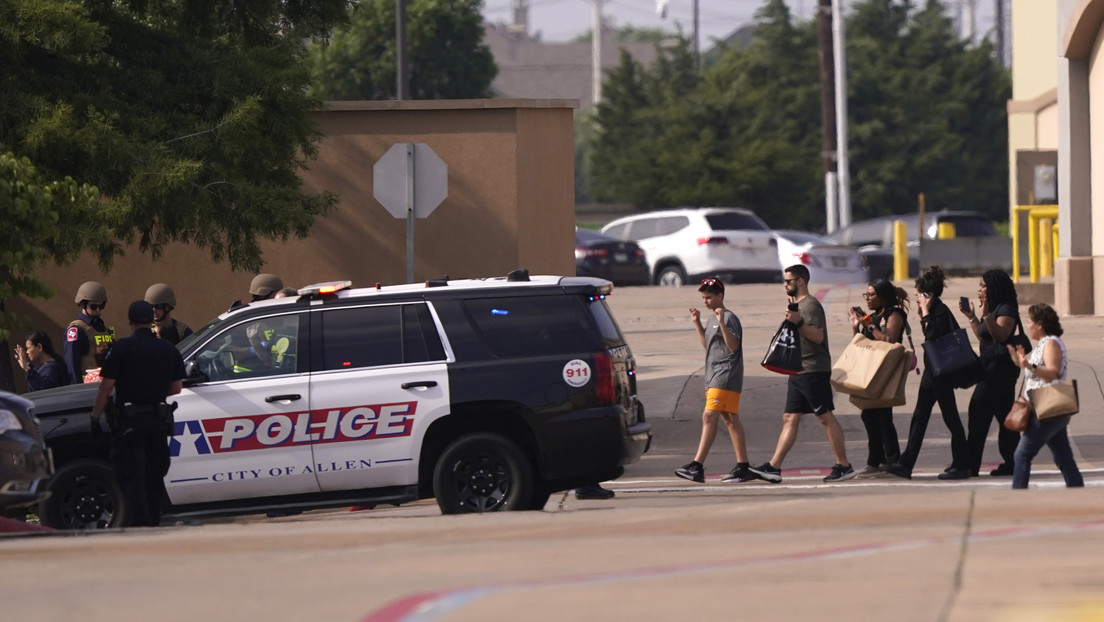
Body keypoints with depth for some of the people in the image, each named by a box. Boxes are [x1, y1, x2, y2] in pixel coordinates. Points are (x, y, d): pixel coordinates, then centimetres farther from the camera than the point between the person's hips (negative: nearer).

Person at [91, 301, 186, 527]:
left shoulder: (121, 349, -8)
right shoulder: (169, 350, 7)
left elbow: (106, 388, -9)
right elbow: (176, 388, 14)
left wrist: (95, 416, -1)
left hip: (129, 422, -5)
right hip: (159, 421, 5)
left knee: (130, 477, -5)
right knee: (154, 476, 15)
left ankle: (137, 523, -14)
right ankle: (153, 523, 18)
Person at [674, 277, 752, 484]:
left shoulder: (729, 318, -11)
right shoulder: (712, 318, 18)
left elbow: (733, 346, -19)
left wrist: (721, 323, -28)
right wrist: (697, 323, 19)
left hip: (726, 375, -10)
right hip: (714, 375, 10)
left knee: (709, 416, -15)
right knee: (729, 419, 9)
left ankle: (697, 466, -21)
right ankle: (743, 466, 11)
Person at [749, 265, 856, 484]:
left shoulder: (811, 305, -11)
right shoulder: (797, 305, 19)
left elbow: (818, 336, -20)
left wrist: (798, 322, -29)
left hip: (814, 370, -10)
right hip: (798, 372, 10)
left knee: (826, 417, -7)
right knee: (790, 419, 5)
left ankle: (844, 466, -4)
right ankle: (773, 467, 1)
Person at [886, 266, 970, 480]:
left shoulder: (940, 312, -16)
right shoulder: (934, 311, 12)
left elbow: (932, 337, -24)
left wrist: (925, 314, -19)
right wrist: (922, 315, 8)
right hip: (932, 372, 11)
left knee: (950, 417, -3)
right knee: (919, 416, 9)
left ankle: (961, 465, 3)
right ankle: (906, 464, 11)